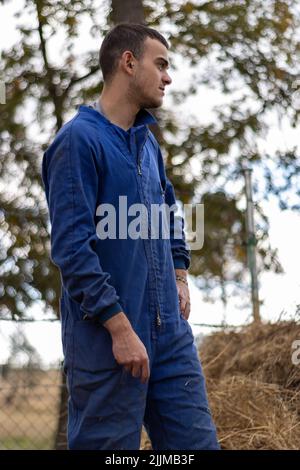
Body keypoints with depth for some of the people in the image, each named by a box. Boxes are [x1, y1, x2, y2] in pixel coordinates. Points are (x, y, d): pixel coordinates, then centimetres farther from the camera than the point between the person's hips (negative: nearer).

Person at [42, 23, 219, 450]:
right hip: (107, 338, -7)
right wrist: (120, 327, -19)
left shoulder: (147, 141, 13)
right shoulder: (79, 140, -12)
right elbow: (71, 247, -18)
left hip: (171, 333, 8)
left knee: (197, 441, 8)